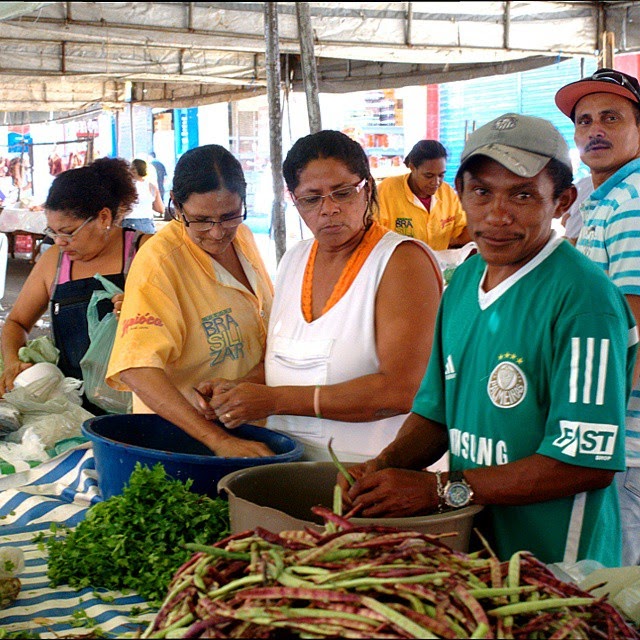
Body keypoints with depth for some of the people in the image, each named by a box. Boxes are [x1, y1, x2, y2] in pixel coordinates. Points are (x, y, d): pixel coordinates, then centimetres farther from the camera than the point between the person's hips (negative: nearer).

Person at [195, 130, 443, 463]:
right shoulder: (294, 260, 15)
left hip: (369, 473, -6)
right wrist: (240, 389, 4)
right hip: (287, 468, 6)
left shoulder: (404, 260, -7)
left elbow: (401, 390, -16)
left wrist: (276, 399, -15)